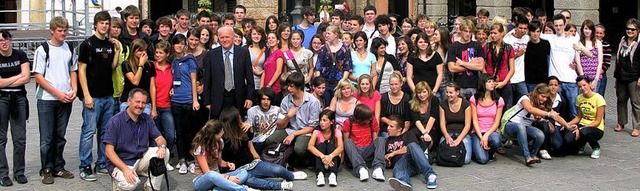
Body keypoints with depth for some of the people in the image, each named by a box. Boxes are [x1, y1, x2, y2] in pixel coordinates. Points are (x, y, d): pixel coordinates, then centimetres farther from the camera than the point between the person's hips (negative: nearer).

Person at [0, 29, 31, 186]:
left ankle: (19, 172, 14)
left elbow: (27, 78, -4)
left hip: (19, 98, 2)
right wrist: (18, 76, -6)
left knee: (20, 139, 3)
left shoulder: (20, 55, 4)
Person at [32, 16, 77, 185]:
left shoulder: (69, 49, 9)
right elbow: (38, 76, -7)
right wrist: (57, 93, -13)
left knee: (60, 136, 11)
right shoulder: (42, 50, -5)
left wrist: (74, 90, 1)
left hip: (65, 100, 4)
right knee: (47, 137, 1)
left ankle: (58, 167, 20)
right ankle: (46, 170, 10)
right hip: (47, 99, -4)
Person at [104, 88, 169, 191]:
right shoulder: (115, 121, -14)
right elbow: (109, 150, -16)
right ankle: (118, 178, 4)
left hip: (141, 158, 6)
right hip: (120, 162, -5)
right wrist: (125, 169, -29)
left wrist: (162, 146, -25)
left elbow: (159, 138, 2)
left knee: (164, 152, -18)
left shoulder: (147, 119, 2)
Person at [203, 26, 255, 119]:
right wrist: (207, 101, 0)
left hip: (238, 99, 0)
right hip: (218, 100, 0)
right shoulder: (211, 55, 3)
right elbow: (207, 80, 4)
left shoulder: (244, 52, 3)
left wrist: (250, 97, -3)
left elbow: (249, 77, 3)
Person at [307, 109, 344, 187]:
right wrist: (322, 156, -44)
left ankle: (333, 174, -48)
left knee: (330, 145, -27)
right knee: (321, 145, -26)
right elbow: (310, 146, -25)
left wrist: (330, 156, -46)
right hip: (319, 160, 0)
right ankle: (320, 173, -48)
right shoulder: (317, 131, -6)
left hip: (332, 160, 0)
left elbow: (341, 147, -25)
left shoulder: (337, 132, -6)